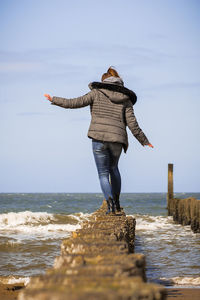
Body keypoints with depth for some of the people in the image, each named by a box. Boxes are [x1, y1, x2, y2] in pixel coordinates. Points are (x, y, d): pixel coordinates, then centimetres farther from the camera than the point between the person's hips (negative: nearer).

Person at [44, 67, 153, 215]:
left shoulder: (97, 93, 6)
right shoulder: (125, 99, 11)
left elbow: (75, 102, -1)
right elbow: (133, 124, 4)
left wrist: (54, 100, 10)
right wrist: (144, 141, 15)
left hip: (99, 138, -3)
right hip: (117, 139, 3)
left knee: (103, 173, 5)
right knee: (113, 168, 27)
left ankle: (110, 203, -14)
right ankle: (117, 202, 24)